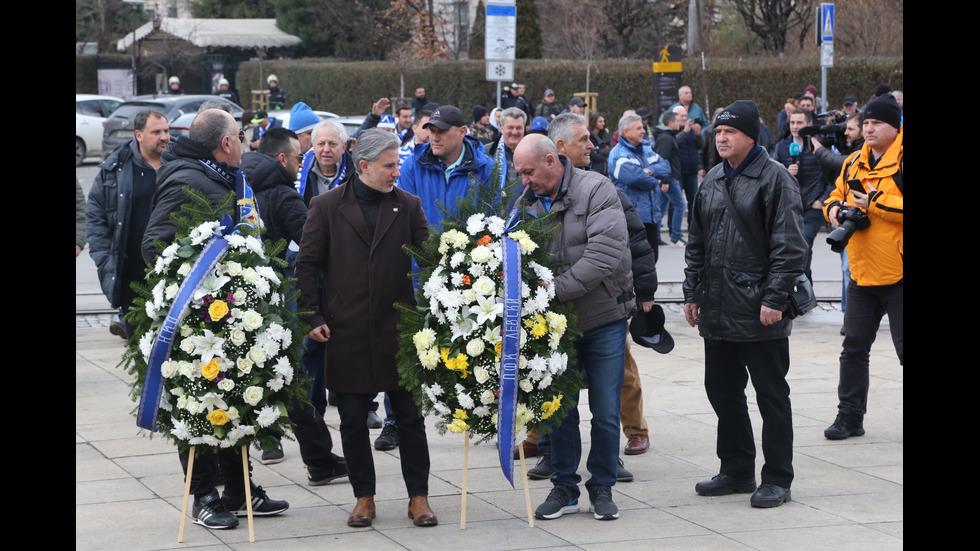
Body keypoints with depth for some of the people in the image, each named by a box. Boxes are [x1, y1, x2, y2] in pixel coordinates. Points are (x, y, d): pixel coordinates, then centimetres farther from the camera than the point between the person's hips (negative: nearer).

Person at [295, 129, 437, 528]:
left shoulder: (408, 206, 5)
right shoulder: (327, 207, 1)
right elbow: (307, 265, 2)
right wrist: (312, 317, -5)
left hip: (398, 330, 1)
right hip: (346, 332, -1)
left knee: (410, 418, 4)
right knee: (353, 421, 7)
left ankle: (419, 496, 14)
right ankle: (364, 497, 18)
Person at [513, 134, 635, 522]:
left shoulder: (596, 191, -13)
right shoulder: (527, 203, 4)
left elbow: (605, 253, -23)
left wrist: (555, 289, -26)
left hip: (603, 318, -4)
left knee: (606, 411, 2)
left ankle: (602, 488, 16)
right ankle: (565, 488, 19)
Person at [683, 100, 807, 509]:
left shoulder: (774, 179, -7)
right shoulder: (712, 181, 14)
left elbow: (790, 246, -12)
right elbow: (697, 243, 20)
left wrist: (774, 298, -16)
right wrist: (692, 293, 13)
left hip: (760, 312, -7)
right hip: (717, 313, 7)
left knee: (771, 395, 1)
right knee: (722, 391, 12)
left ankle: (777, 479, 8)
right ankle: (737, 471, 24)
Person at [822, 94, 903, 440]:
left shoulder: (901, 161, -11)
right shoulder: (854, 163, 13)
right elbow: (838, 195, 24)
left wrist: (875, 202, -21)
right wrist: (835, 209, 2)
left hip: (898, 273, -7)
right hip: (863, 274, 7)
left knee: (905, 346, -3)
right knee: (854, 345, 9)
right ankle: (850, 417, 18)